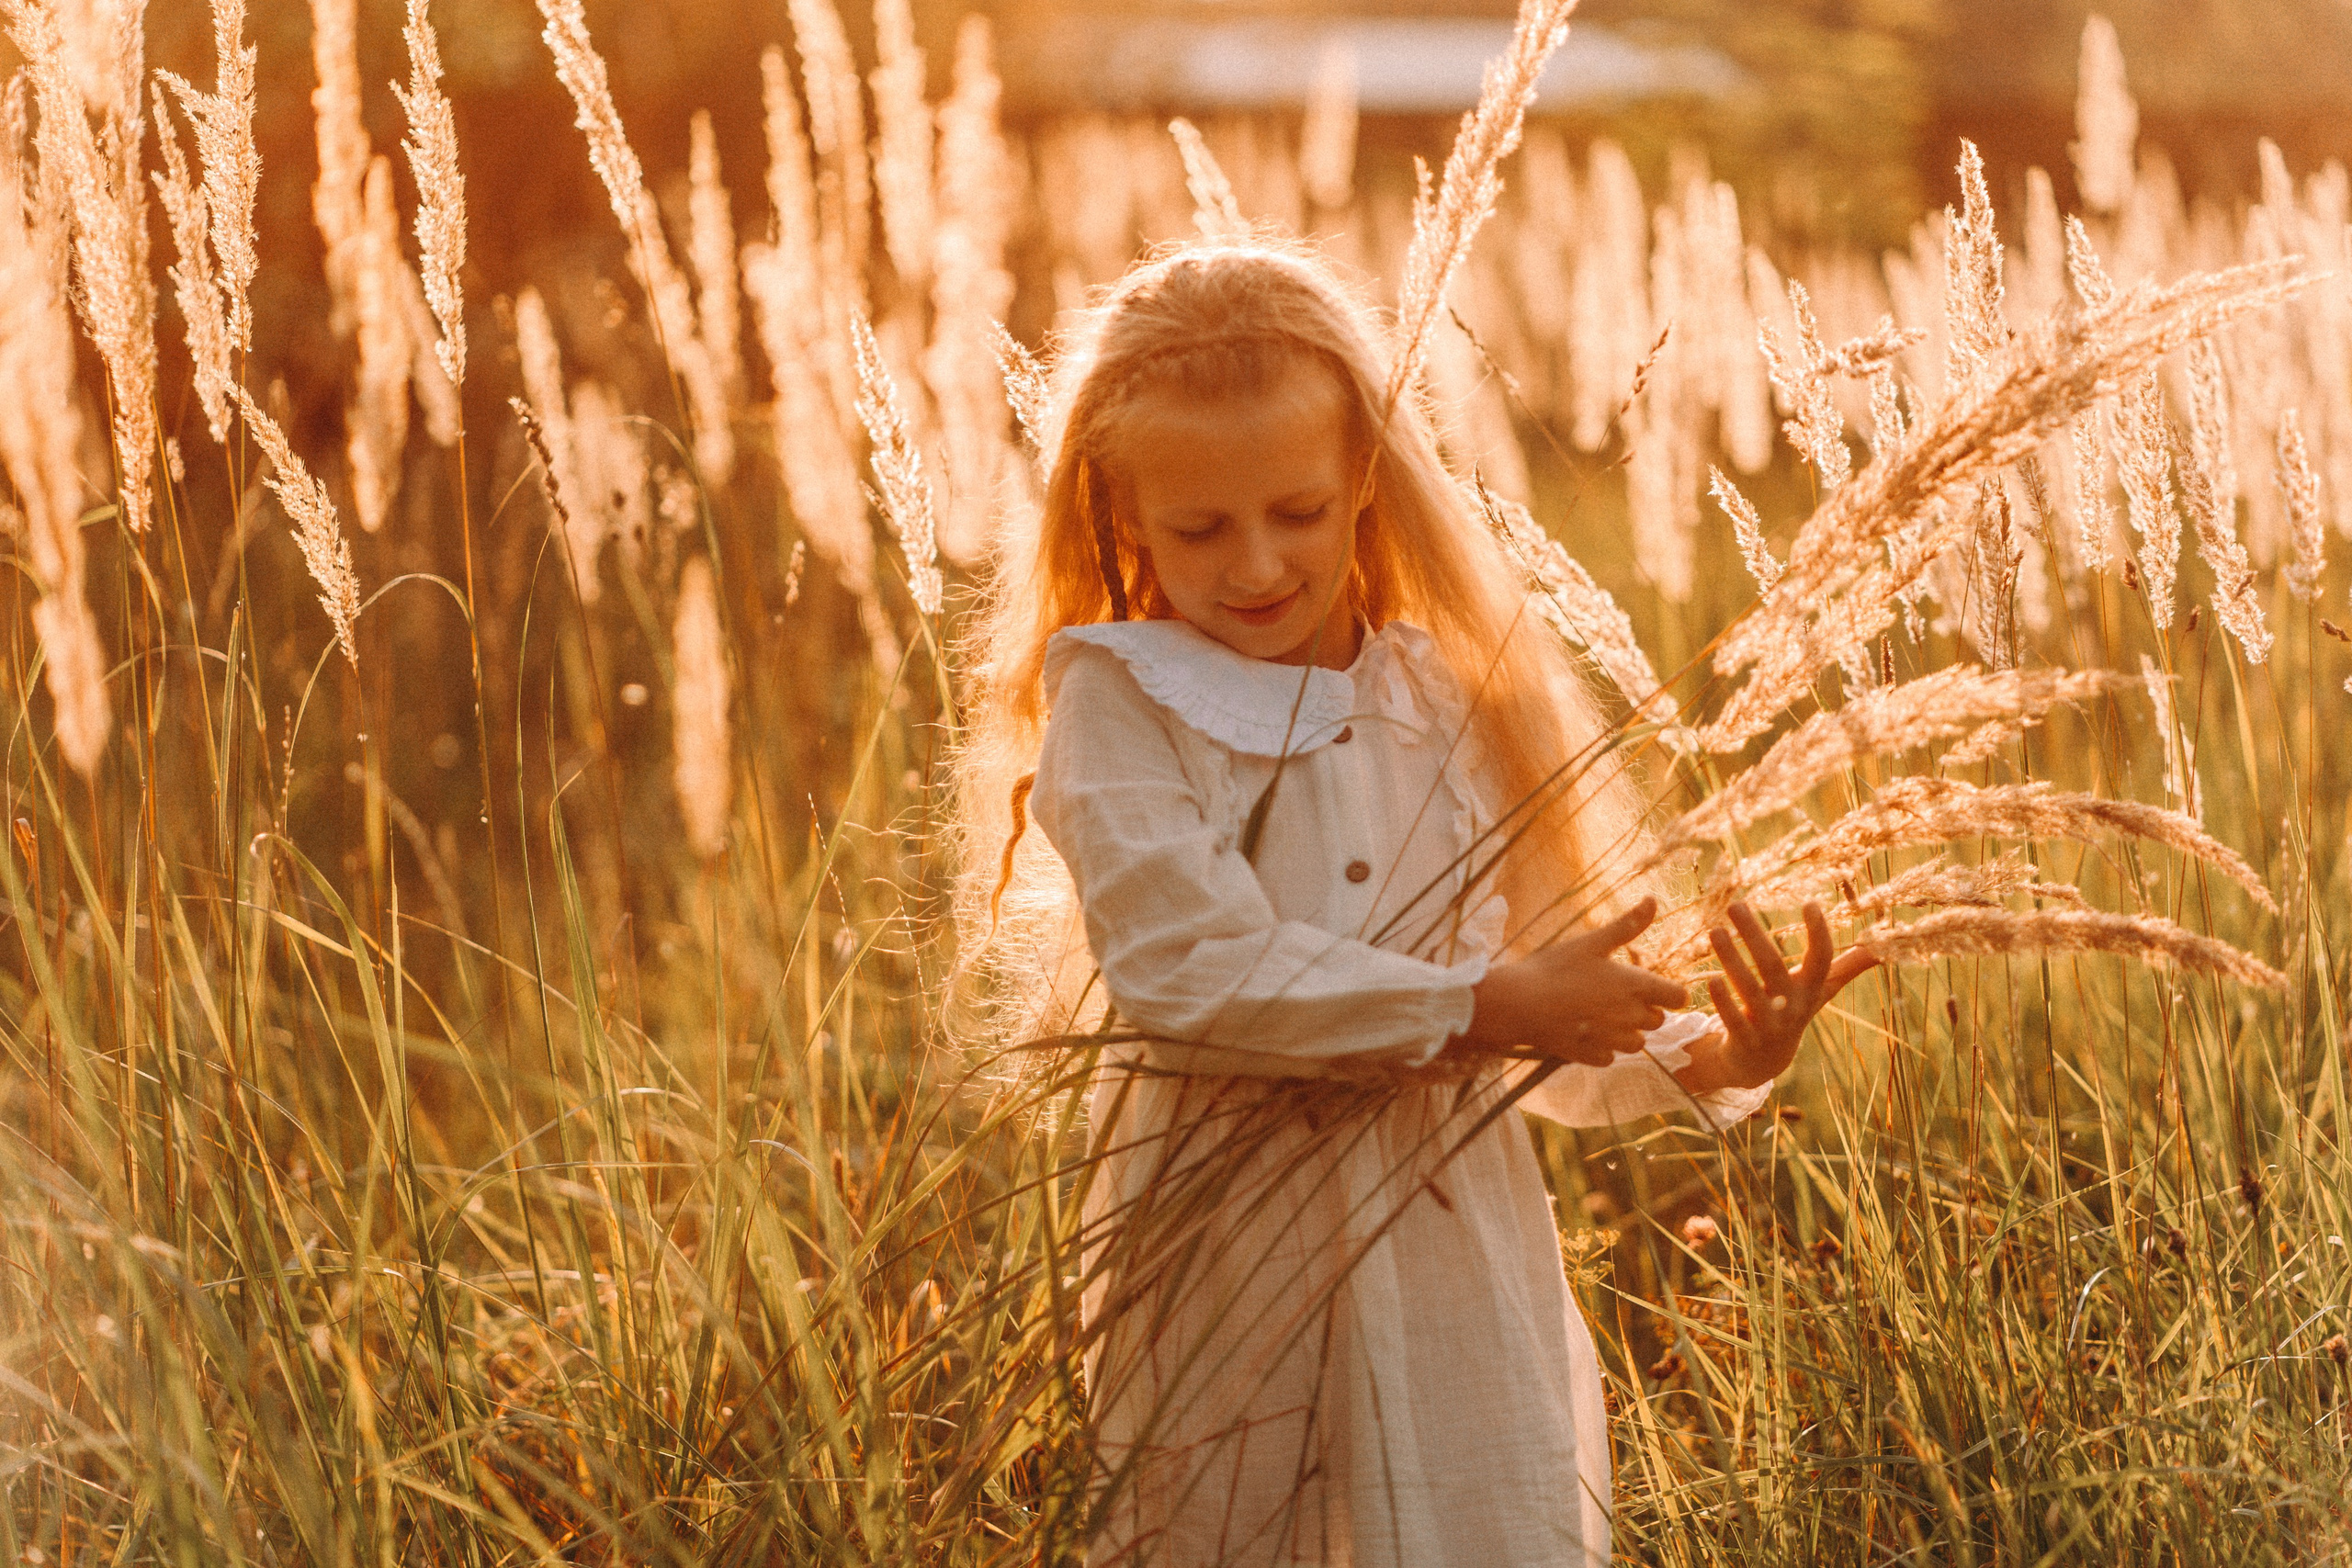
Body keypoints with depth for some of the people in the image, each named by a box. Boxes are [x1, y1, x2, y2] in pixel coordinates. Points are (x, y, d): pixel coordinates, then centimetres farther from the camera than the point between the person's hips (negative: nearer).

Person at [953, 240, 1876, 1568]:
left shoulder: (1458, 705, 6)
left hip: (1458, 1261, 2)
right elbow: (1185, 965, -18)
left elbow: (1548, 1027, 10)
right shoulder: (1116, 701, -4)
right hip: (1222, 1286, -2)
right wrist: (1480, 1006, -18)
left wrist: (1702, 1061, -10)